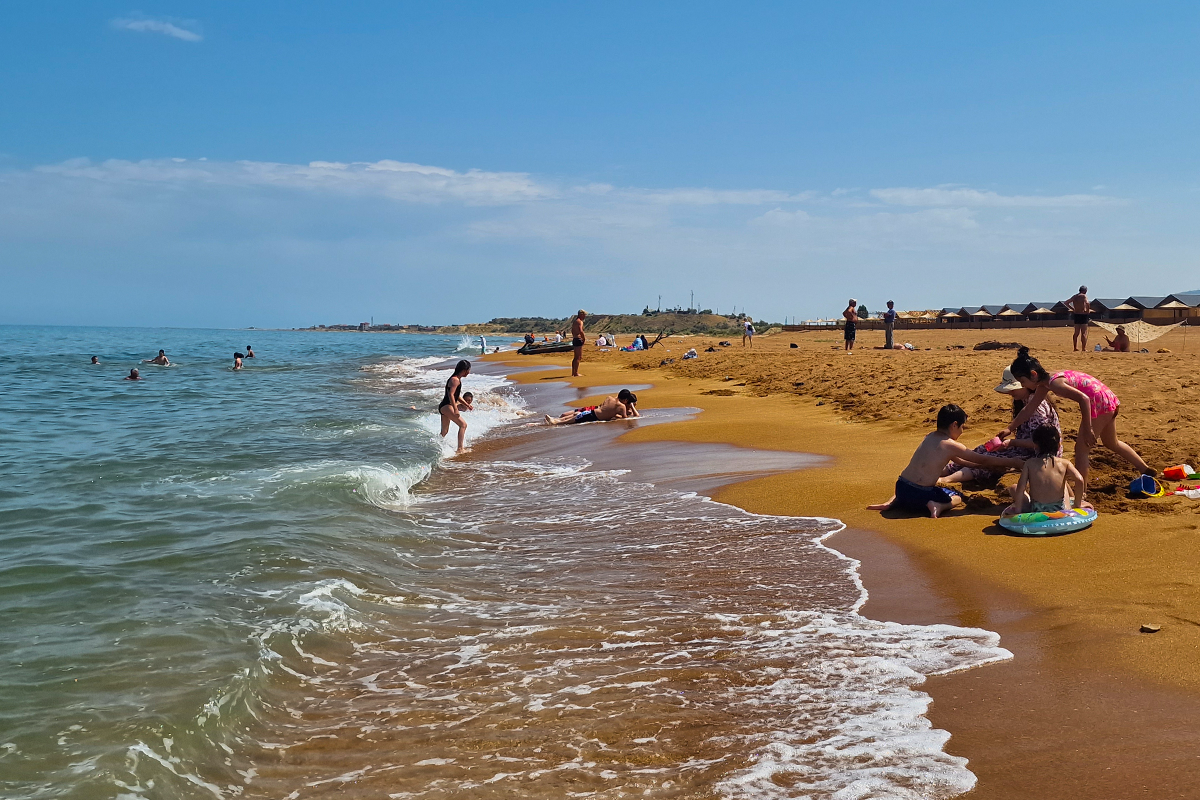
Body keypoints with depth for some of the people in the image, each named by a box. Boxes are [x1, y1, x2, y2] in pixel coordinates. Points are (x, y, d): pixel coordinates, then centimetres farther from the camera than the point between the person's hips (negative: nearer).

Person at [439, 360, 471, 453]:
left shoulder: (458, 379, 17)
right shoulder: (455, 380, -14)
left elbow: (457, 395, 28)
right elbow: (451, 394, -24)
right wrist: (455, 410, -28)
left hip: (443, 407, 11)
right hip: (446, 406, -11)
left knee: (444, 431, 16)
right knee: (463, 424, -11)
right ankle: (460, 448, -13)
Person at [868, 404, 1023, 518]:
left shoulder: (929, 437, 15)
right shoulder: (951, 445, -8)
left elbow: (959, 460, 24)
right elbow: (983, 460, 0)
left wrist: (996, 464, 28)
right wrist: (1012, 463, 12)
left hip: (901, 487, 6)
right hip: (919, 495, -6)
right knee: (957, 497, 18)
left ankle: (892, 502, 18)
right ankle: (939, 506, -10)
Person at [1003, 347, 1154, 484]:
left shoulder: (1054, 383, -24)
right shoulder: (1044, 385, 5)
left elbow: (1084, 399, -31)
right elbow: (1029, 409, 15)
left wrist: (1088, 430, -28)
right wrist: (1010, 428, 16)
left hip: (1099, 403, -10)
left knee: (1081, 449, -5)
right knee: (1112, 444, 30)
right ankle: (1146, 471, 45)